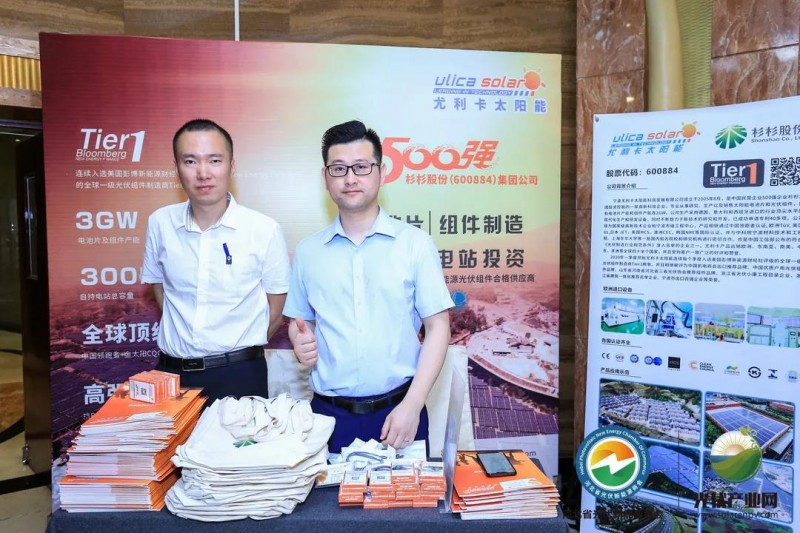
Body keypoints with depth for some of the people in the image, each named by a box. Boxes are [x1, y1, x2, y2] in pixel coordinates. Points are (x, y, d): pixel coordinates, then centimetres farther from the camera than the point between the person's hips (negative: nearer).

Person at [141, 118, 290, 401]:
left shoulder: (265, 230, -12)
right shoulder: (160, 223, -3)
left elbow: (275, 311, -1)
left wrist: (240, 347, 5)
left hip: (240, 375, -2)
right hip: (172, 372, 3)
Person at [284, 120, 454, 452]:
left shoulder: (415, 243, -4)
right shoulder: (308, 251, 4)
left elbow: (438, 326, -4)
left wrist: (412, 406, -12)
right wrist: (300, 342, -9)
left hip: (398, 411, -1)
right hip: (329, 413, 2)